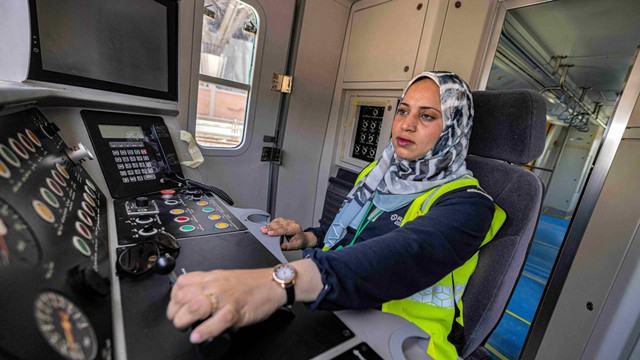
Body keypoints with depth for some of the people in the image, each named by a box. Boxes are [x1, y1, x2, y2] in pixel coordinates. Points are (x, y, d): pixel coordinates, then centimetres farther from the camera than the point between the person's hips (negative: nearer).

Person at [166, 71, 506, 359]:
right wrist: (309, 237, -3)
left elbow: (410, 254, -36)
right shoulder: (377, 173, 6)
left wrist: (283, 280, -51)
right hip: (333, 313, 5)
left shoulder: (465, 204, -14)